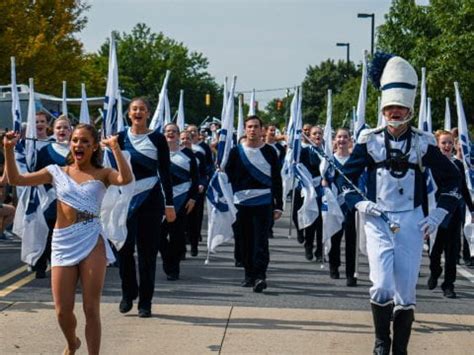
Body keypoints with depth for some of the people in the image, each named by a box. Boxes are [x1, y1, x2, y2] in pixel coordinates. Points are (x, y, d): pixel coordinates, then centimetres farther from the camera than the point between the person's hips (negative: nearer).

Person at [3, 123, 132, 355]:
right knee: (62, 311, 4)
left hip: (92, 242, -2)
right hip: (62, 243, 2)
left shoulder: (102, 174, 3)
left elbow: (126, 179, -19)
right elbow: (15, 179, 4)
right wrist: (9, 149, -6)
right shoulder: (57, 172, 9)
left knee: (91, 309, -2)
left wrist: (115, 147, -24)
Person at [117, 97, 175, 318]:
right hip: (126, 198, 1)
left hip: (150, 199, -1)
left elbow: (165, 172, 1)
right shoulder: (121, 138, 5)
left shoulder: (157, 139, 1)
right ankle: (128, 293, 19)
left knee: (147, 250, 2)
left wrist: (169, 204, -2)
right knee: (124, 247, -1)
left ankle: (145, 301, 9)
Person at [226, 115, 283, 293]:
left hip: (264, 203, -2)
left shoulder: (269, 152, 4)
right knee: (245, 241, 8)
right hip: (242, 203, 2)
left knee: (261, 241, -10)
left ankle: (260, 276, -15)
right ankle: (249, 275, 19)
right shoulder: (236, 152, 6)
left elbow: (277, 180, 5)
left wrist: (278, 205, 0)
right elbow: (228, 177, 8)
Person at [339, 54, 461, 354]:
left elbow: (451, 179, 9)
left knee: (406, 291, 3)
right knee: (382, 286, -13)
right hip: (378, 220, -1)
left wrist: (439, 214, 1)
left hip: (411, 222, 1)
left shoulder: (423, 143, 0)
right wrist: (359, 203, -7)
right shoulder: (369, 141, 0)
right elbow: (345, 178, 8)